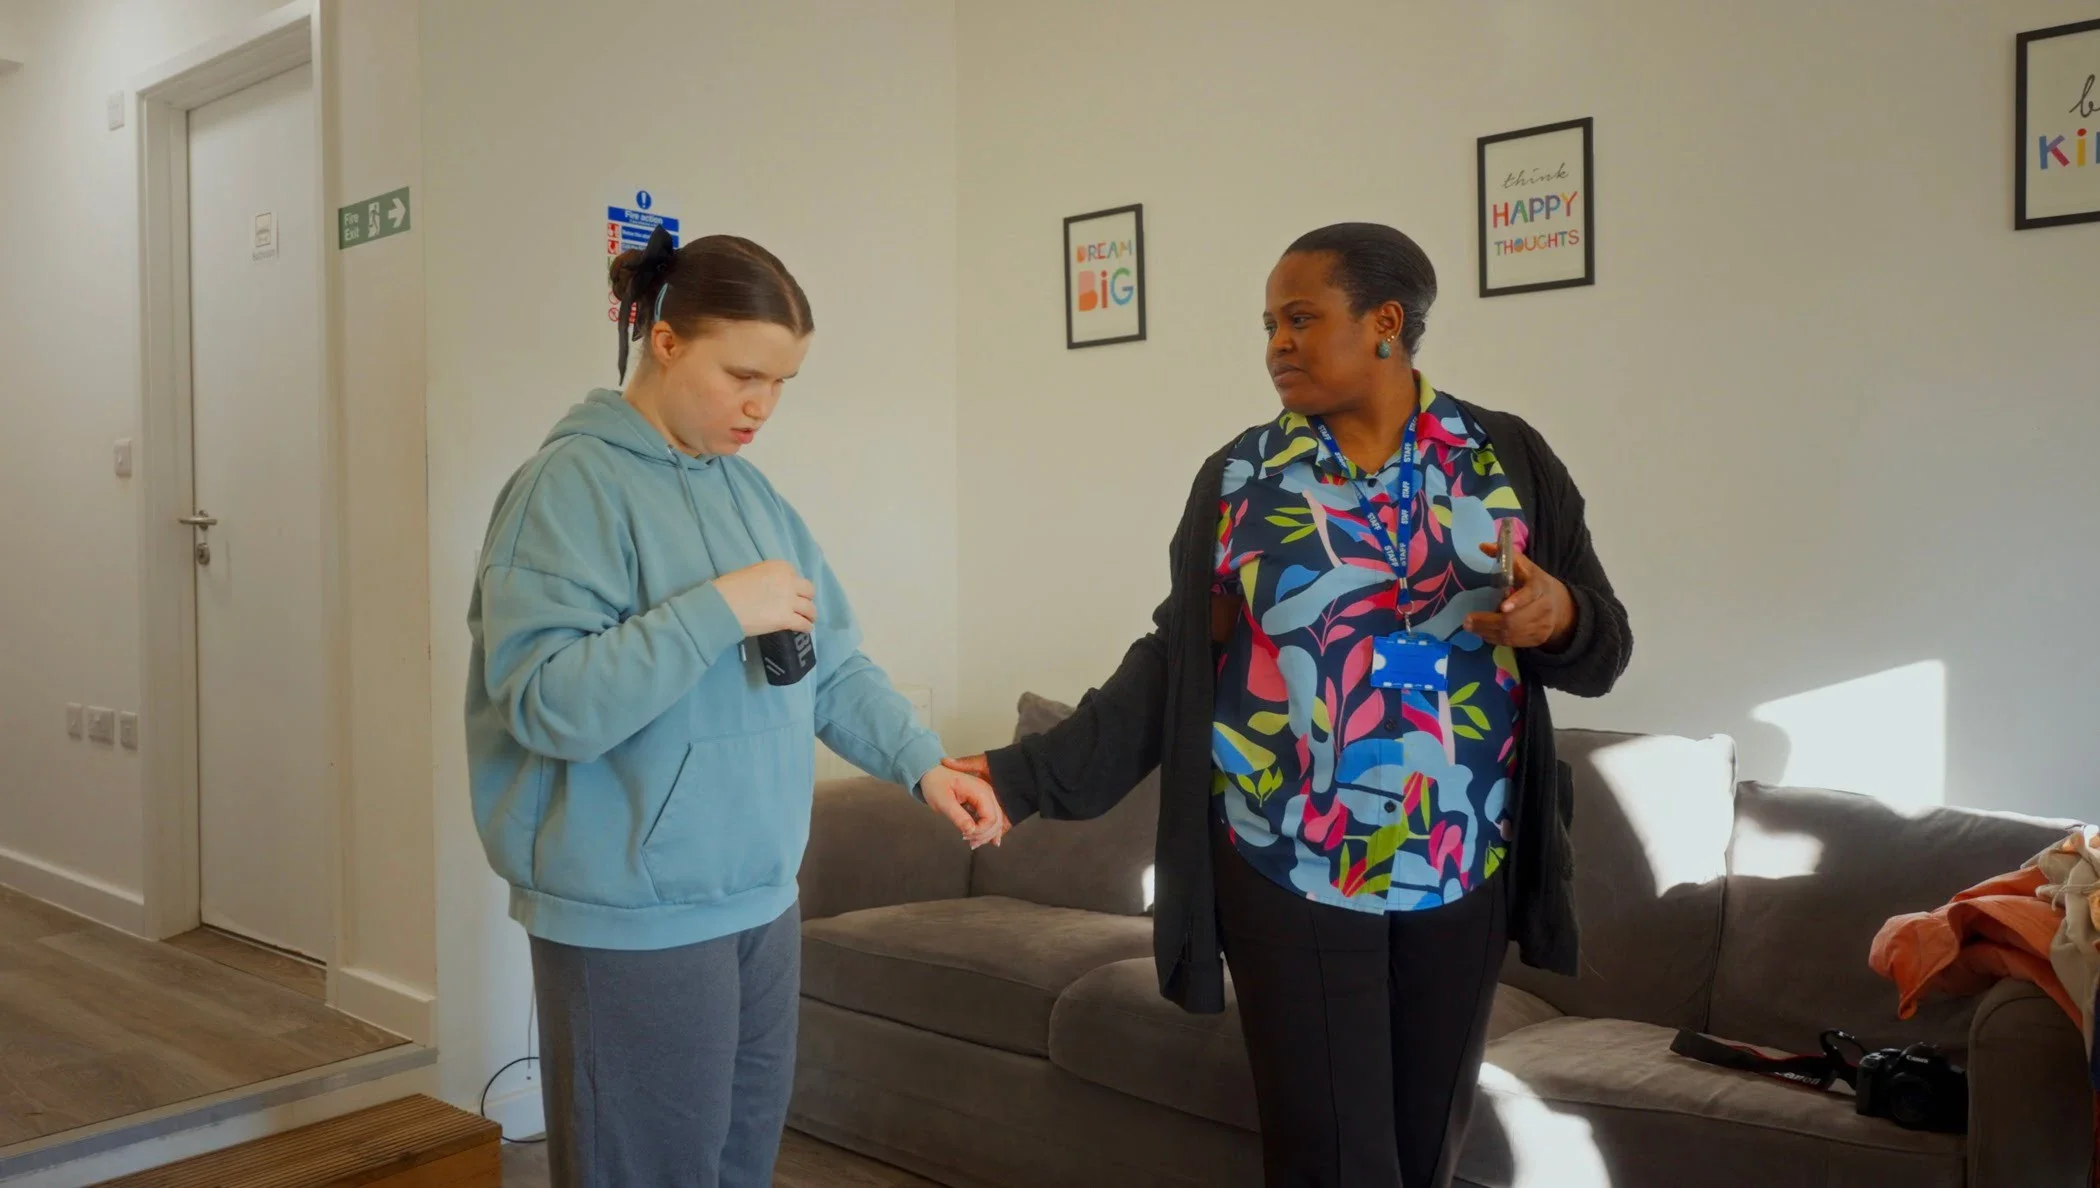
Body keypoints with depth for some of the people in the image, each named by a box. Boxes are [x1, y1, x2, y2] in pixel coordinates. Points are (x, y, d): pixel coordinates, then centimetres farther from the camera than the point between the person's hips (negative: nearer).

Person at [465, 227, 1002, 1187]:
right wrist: (720, 609, -24)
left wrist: (921, 764, -1)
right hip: (633, 921, -7)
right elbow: (548, 702, -23)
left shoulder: (750, 490, 9)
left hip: (762, 900, 8)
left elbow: (832, 666, 12)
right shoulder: (573, 484, -13)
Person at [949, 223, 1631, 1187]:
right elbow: (1173, 664, -1)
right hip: (1287, 877, -1)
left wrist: (1561, 617, -20)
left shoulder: (1511, 459, 0)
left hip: (1464, 877, 2)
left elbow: (1603, 652, 3)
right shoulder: (1237, 478, -1)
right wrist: (1032, 775, -9)